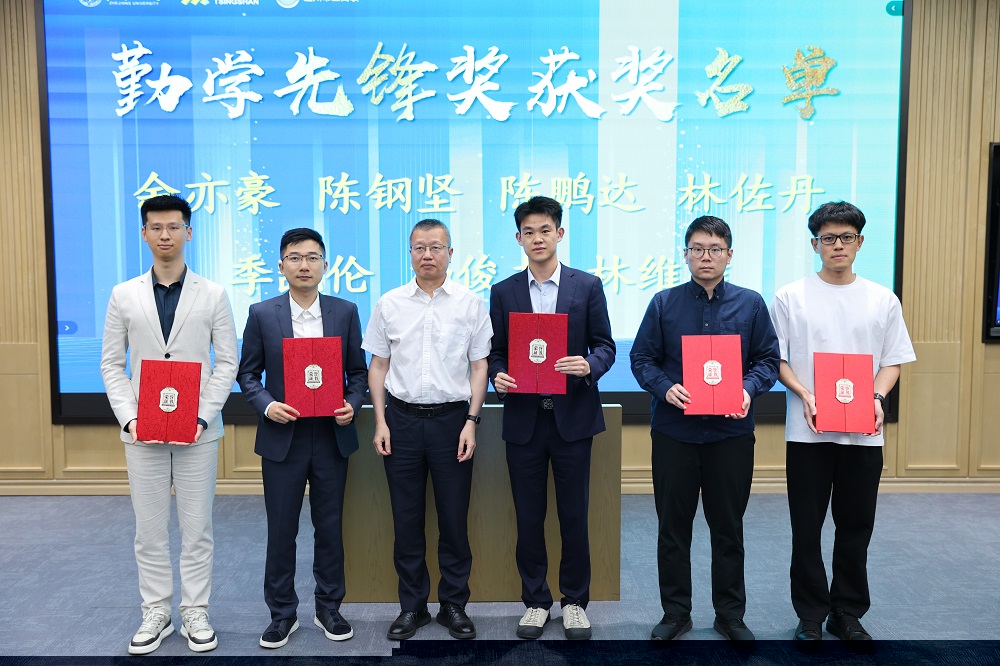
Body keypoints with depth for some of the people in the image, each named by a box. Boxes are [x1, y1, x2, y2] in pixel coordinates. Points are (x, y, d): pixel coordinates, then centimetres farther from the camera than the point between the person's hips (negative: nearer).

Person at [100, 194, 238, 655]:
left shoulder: (213, 295, 0)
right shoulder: (123, 295, 5)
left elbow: (227, 362, -1)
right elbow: (111, 364, 4)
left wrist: (203, 416, -12)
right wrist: (129, 418, -8)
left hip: (198, 429, -1)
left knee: (197, 527, 7)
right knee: (149, 529, 10)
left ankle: (195, 613, 21)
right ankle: (156, 613, 25)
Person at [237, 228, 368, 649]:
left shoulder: (345, 312, 2)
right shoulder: (262, 314, 0)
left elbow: (358, 370, 6)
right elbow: (247, 374, 3)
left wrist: (352, 403, -12)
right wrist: (267, 405, -14)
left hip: (332, 436, 1)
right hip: (282, 437, 0)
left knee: (330, 527, 11)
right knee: (281, 530, 8)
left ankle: (329, 608, 28)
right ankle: (282, 613, 25)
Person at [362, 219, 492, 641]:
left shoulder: (470, 303, 1)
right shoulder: (389, 304, 4)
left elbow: (479, 366, 2)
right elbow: (378, 365, 8)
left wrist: (471, 421, -5)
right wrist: (380, 422, 1)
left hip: (452, 419, -1)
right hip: (402, 418, 1)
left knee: (454, 518, 6)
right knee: (406, 519, 9)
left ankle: (453, 605, 22)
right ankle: (412, 606, 24)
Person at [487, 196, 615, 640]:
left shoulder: (587, 286, 2)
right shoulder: (504, 292, 6)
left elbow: (605, 346, 2)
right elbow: (495, 353, 7)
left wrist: (589, 364, -18)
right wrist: (498, 377, -14)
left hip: (572, 416, -1)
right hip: (523, 419, 1)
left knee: (574, 515, 8)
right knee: (528, 517, 10)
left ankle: (574, 600, 27)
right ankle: (535, 600, 27)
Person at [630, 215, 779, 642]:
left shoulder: (751, 304, 4)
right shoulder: (664, 303, 2)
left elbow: (768, 359, 5)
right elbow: (642, 357, 2)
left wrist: (749, 389, -14)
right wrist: (665, 387, -16)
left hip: (731, 431, 0)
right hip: (674, 431, 0)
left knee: (728, 527, 11)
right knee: (673, 526, 9)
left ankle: (730, 614, 28)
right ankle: (675, 612, 24)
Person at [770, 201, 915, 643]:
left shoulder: (883, 300, 6)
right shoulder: (791, 297, 0)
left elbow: (893, 361, 8)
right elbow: (775, 359, 1)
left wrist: (877, 398, -10)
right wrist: (805, 395, -14)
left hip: (864, 433, 2)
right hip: (807, 431, -2)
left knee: (856, 527, 10)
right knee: (807, 528, 5)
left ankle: (847, 613, 26)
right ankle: (811, 615, 20)